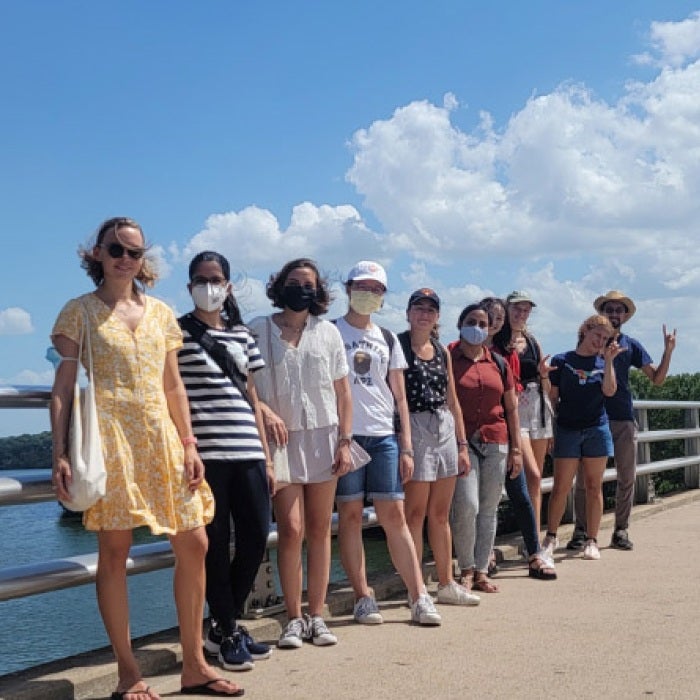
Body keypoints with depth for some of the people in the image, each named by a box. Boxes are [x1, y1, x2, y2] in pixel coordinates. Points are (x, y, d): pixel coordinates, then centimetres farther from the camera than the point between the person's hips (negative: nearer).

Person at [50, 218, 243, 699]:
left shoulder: (161, 313, 15)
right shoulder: (80, 312, 3)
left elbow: (174, 386, 15)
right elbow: (63, 388, -1)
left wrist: (189, 444, 6)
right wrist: (60, 454, -9)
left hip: (161, 439, 5)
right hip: (109, 439, -4)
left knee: (194, 543, 2)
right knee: (115, 551, -3)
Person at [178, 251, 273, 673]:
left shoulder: (242, 334, 16)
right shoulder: (177, 331, 2)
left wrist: (267, 456, 13)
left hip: (247, 452, 5)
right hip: (204, 452, -5)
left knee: (257, 537, 3)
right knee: (216, 544, 1)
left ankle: (226, 622, 22)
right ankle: (228, 633, 15)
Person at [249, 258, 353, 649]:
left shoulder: (328, 332, 8)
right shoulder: (259, 330, 2)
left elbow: (343, 392, 8)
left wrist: (345, 441, 2)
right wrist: (264, 410, -15)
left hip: (323, 438, 2)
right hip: (282, 440, -2)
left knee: (320, 529, 5)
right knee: (291, 529, -8)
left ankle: (317, 615, 13)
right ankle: (294, 618, 4)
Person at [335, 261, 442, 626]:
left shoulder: (388, 339, 15)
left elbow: (399, 397, 14)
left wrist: (406, 446, 7)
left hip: (384, 436, 3)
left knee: (394, 516, 0)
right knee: (350, 516, 0)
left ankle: (419, 597, 2)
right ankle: (363, 597, 8)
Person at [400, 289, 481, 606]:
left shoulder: (442, 351, 15)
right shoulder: (398, 346, -3)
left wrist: (462, 445, 15)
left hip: (445, 431, 6)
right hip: (414, 429, -6)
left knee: (441, 514, 11)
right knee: (416, 513, -3)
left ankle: (446, 584, 19)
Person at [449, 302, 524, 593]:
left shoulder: (498, 364, 11)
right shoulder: (447, 359, -1)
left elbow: (511, 407, 14)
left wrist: (516, 449, 10)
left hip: (495, 442, 4)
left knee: (489, 509, 7)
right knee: (466, 505, -14)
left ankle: (481, 572, 16)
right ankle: (466, 569, 4)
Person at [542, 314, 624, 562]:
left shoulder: (602, 363, 8)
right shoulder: (562, 360, 3)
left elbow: (609, 390, -9)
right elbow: (553, 397, 4)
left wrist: (608, 360, -13)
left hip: (597, 430, 2)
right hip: (567, 430, -2)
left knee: (594, 487, 5)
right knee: (561, 487, -1)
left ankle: (592, 541, 13)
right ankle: (551, 537, 13)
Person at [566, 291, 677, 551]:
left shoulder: (631, 345, 9)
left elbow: (657, 379, 6)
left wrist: (668, 351, -6)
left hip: (623, 419, 2)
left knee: (627, 478, 4)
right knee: (584, 478, -2)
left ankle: (621, 531, 14)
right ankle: (580, 530, 6)